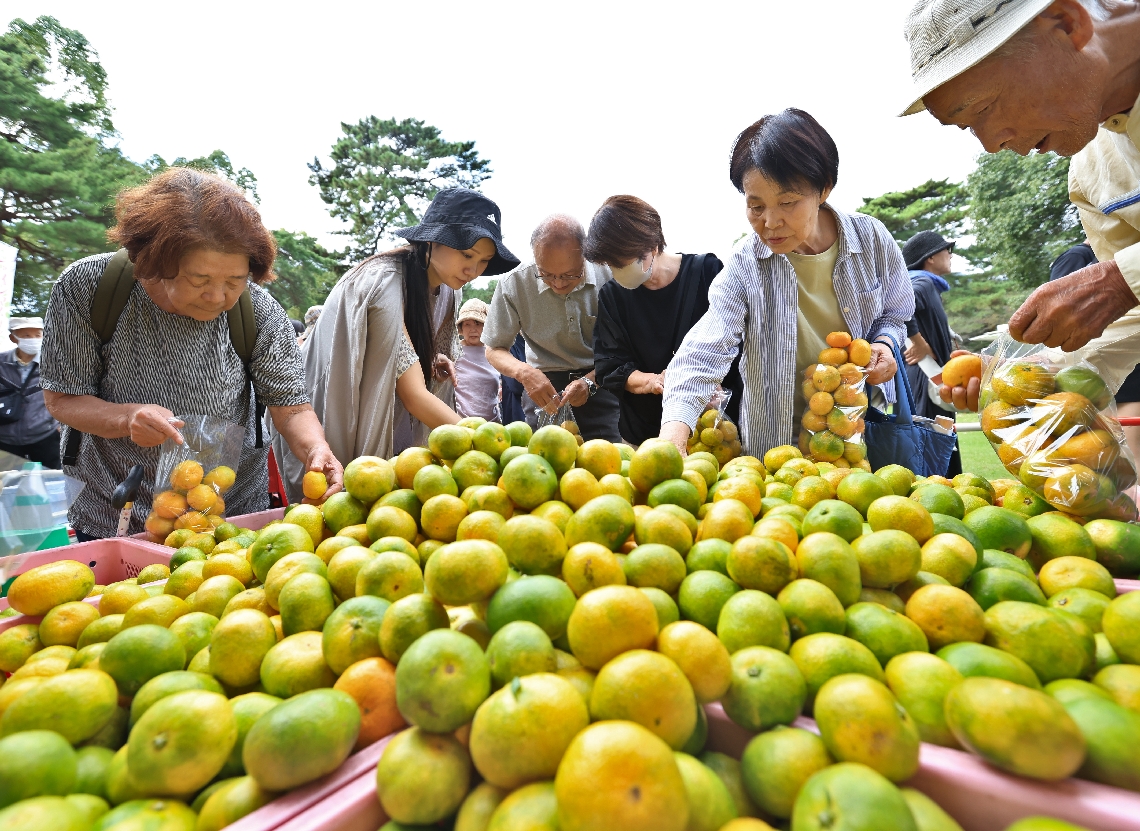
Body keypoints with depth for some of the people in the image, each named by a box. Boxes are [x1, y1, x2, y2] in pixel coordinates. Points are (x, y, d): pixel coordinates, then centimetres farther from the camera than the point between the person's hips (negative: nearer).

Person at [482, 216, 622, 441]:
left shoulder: (609, 276, -14)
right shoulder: (514, 284, -12)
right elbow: (494, 349, -3)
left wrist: (590, 382, -23)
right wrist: (524, 372, -24)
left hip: (600, 382, 0)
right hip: (546, 386, 1)